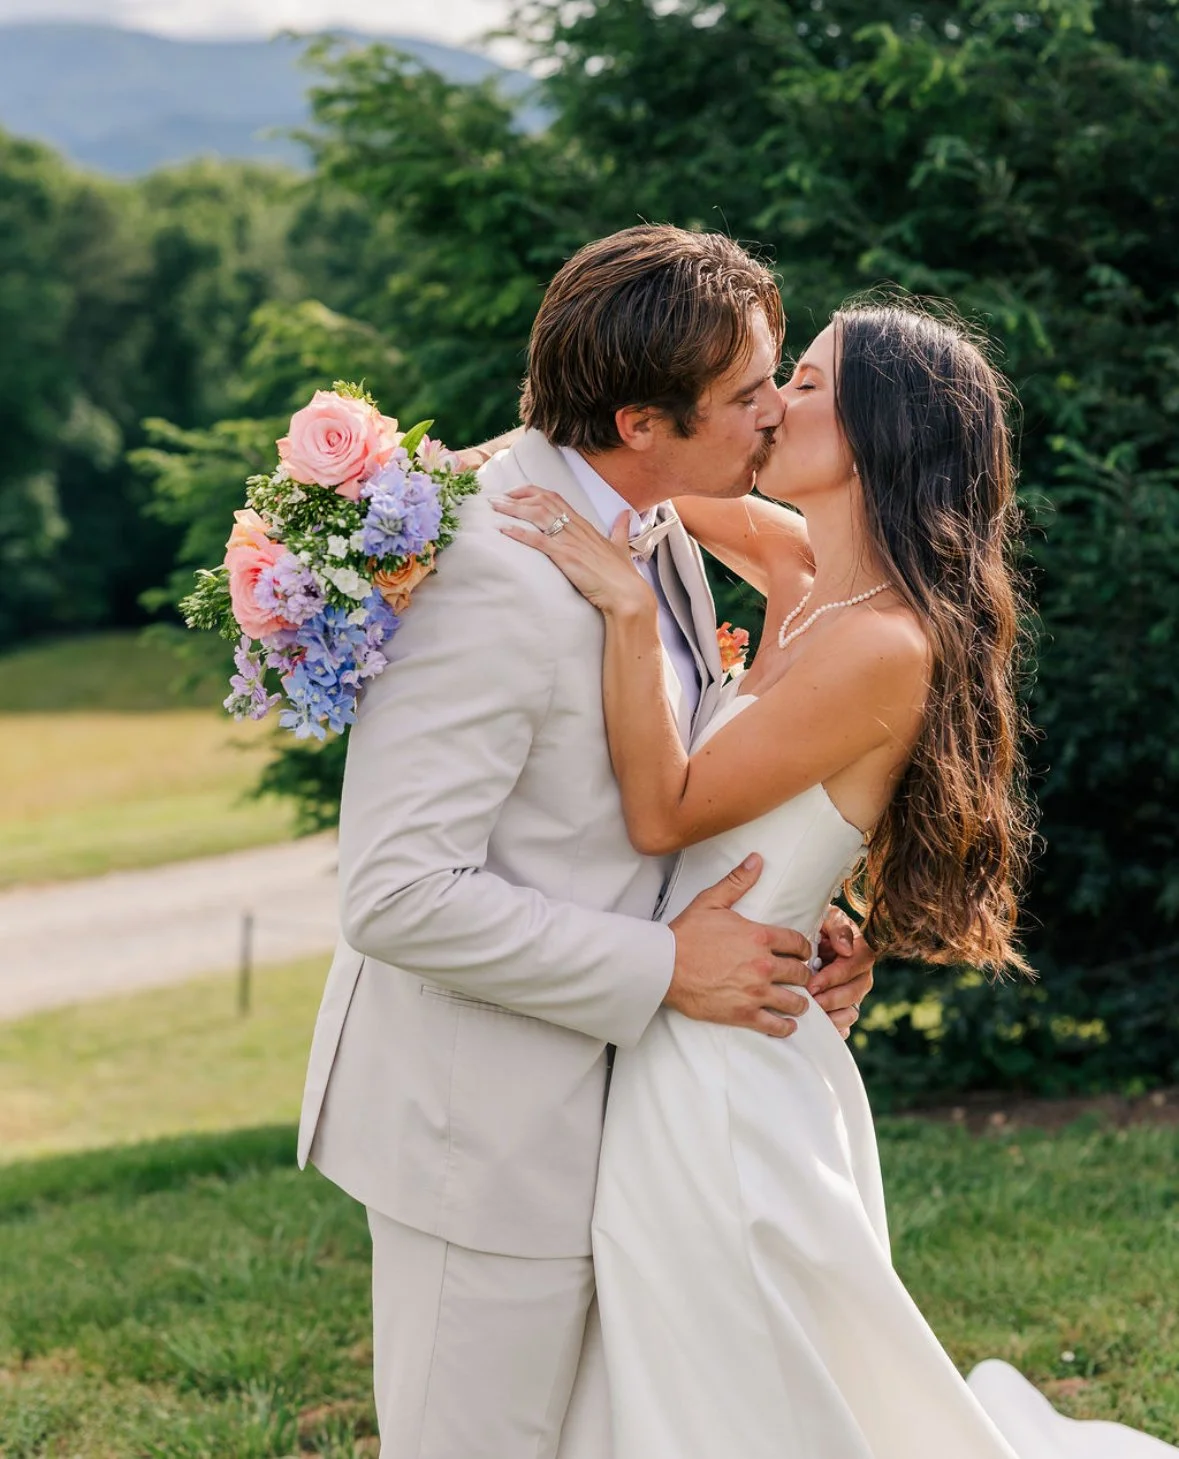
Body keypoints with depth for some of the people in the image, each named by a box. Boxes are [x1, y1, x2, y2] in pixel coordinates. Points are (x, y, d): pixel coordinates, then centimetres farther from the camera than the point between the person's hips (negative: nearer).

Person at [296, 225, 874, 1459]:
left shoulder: (649, 528, 2)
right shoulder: (497, 578, -27)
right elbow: (395, 895, -29)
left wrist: (786, 923, -2)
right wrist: (662, 967, -23)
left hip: (593, 1102, 9)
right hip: (487, 1126, -9)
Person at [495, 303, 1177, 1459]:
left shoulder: (886, 644, -20)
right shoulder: (804, 578, 5)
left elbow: (663, 811, -18)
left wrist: (626, 605, -23)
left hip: (724, 1085, -9)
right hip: (678, 1058, 9)